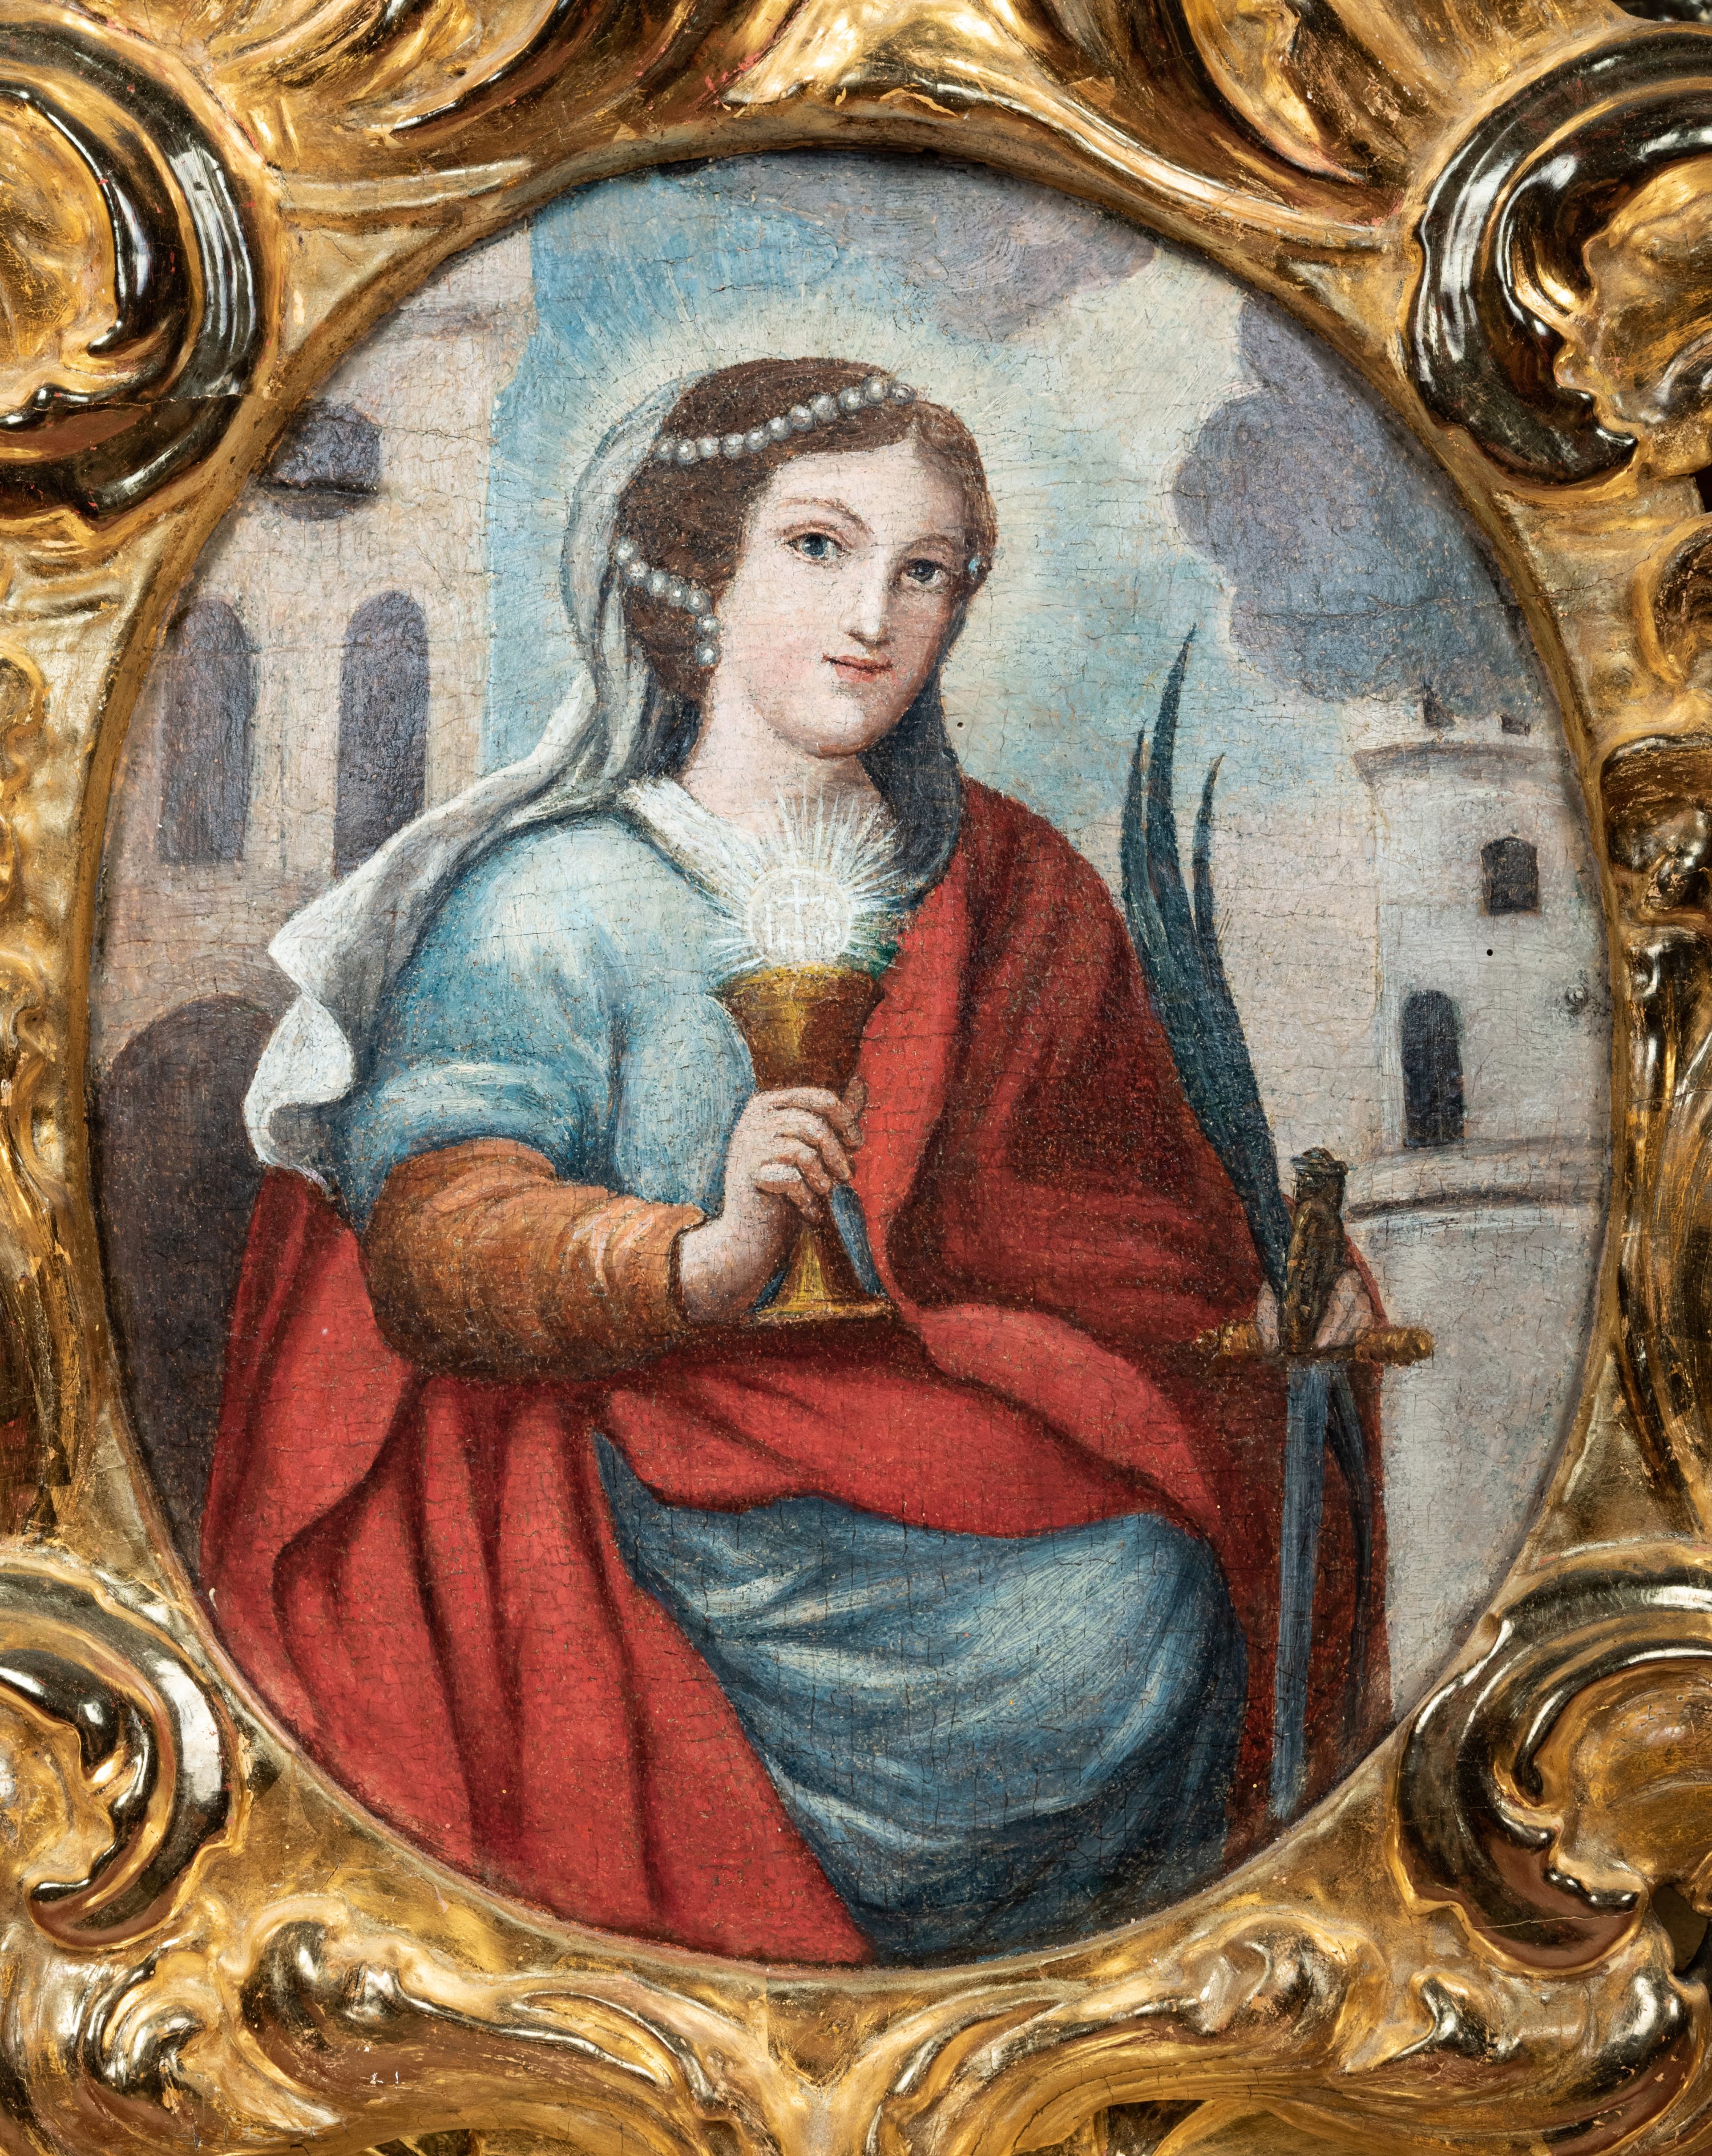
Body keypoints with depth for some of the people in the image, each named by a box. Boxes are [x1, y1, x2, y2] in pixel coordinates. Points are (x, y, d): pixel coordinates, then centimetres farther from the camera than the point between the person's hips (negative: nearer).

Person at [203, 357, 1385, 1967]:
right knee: (1108, 1615, -27)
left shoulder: (1010, 886, 16)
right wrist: (701, 1262, -30)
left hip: (970, 1440, 5)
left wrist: (1287, 1288, -8)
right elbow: (432, 1234, -12)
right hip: (688, 1498, -4)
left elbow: (1136, 1211, 12)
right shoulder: (550, 900, 1)